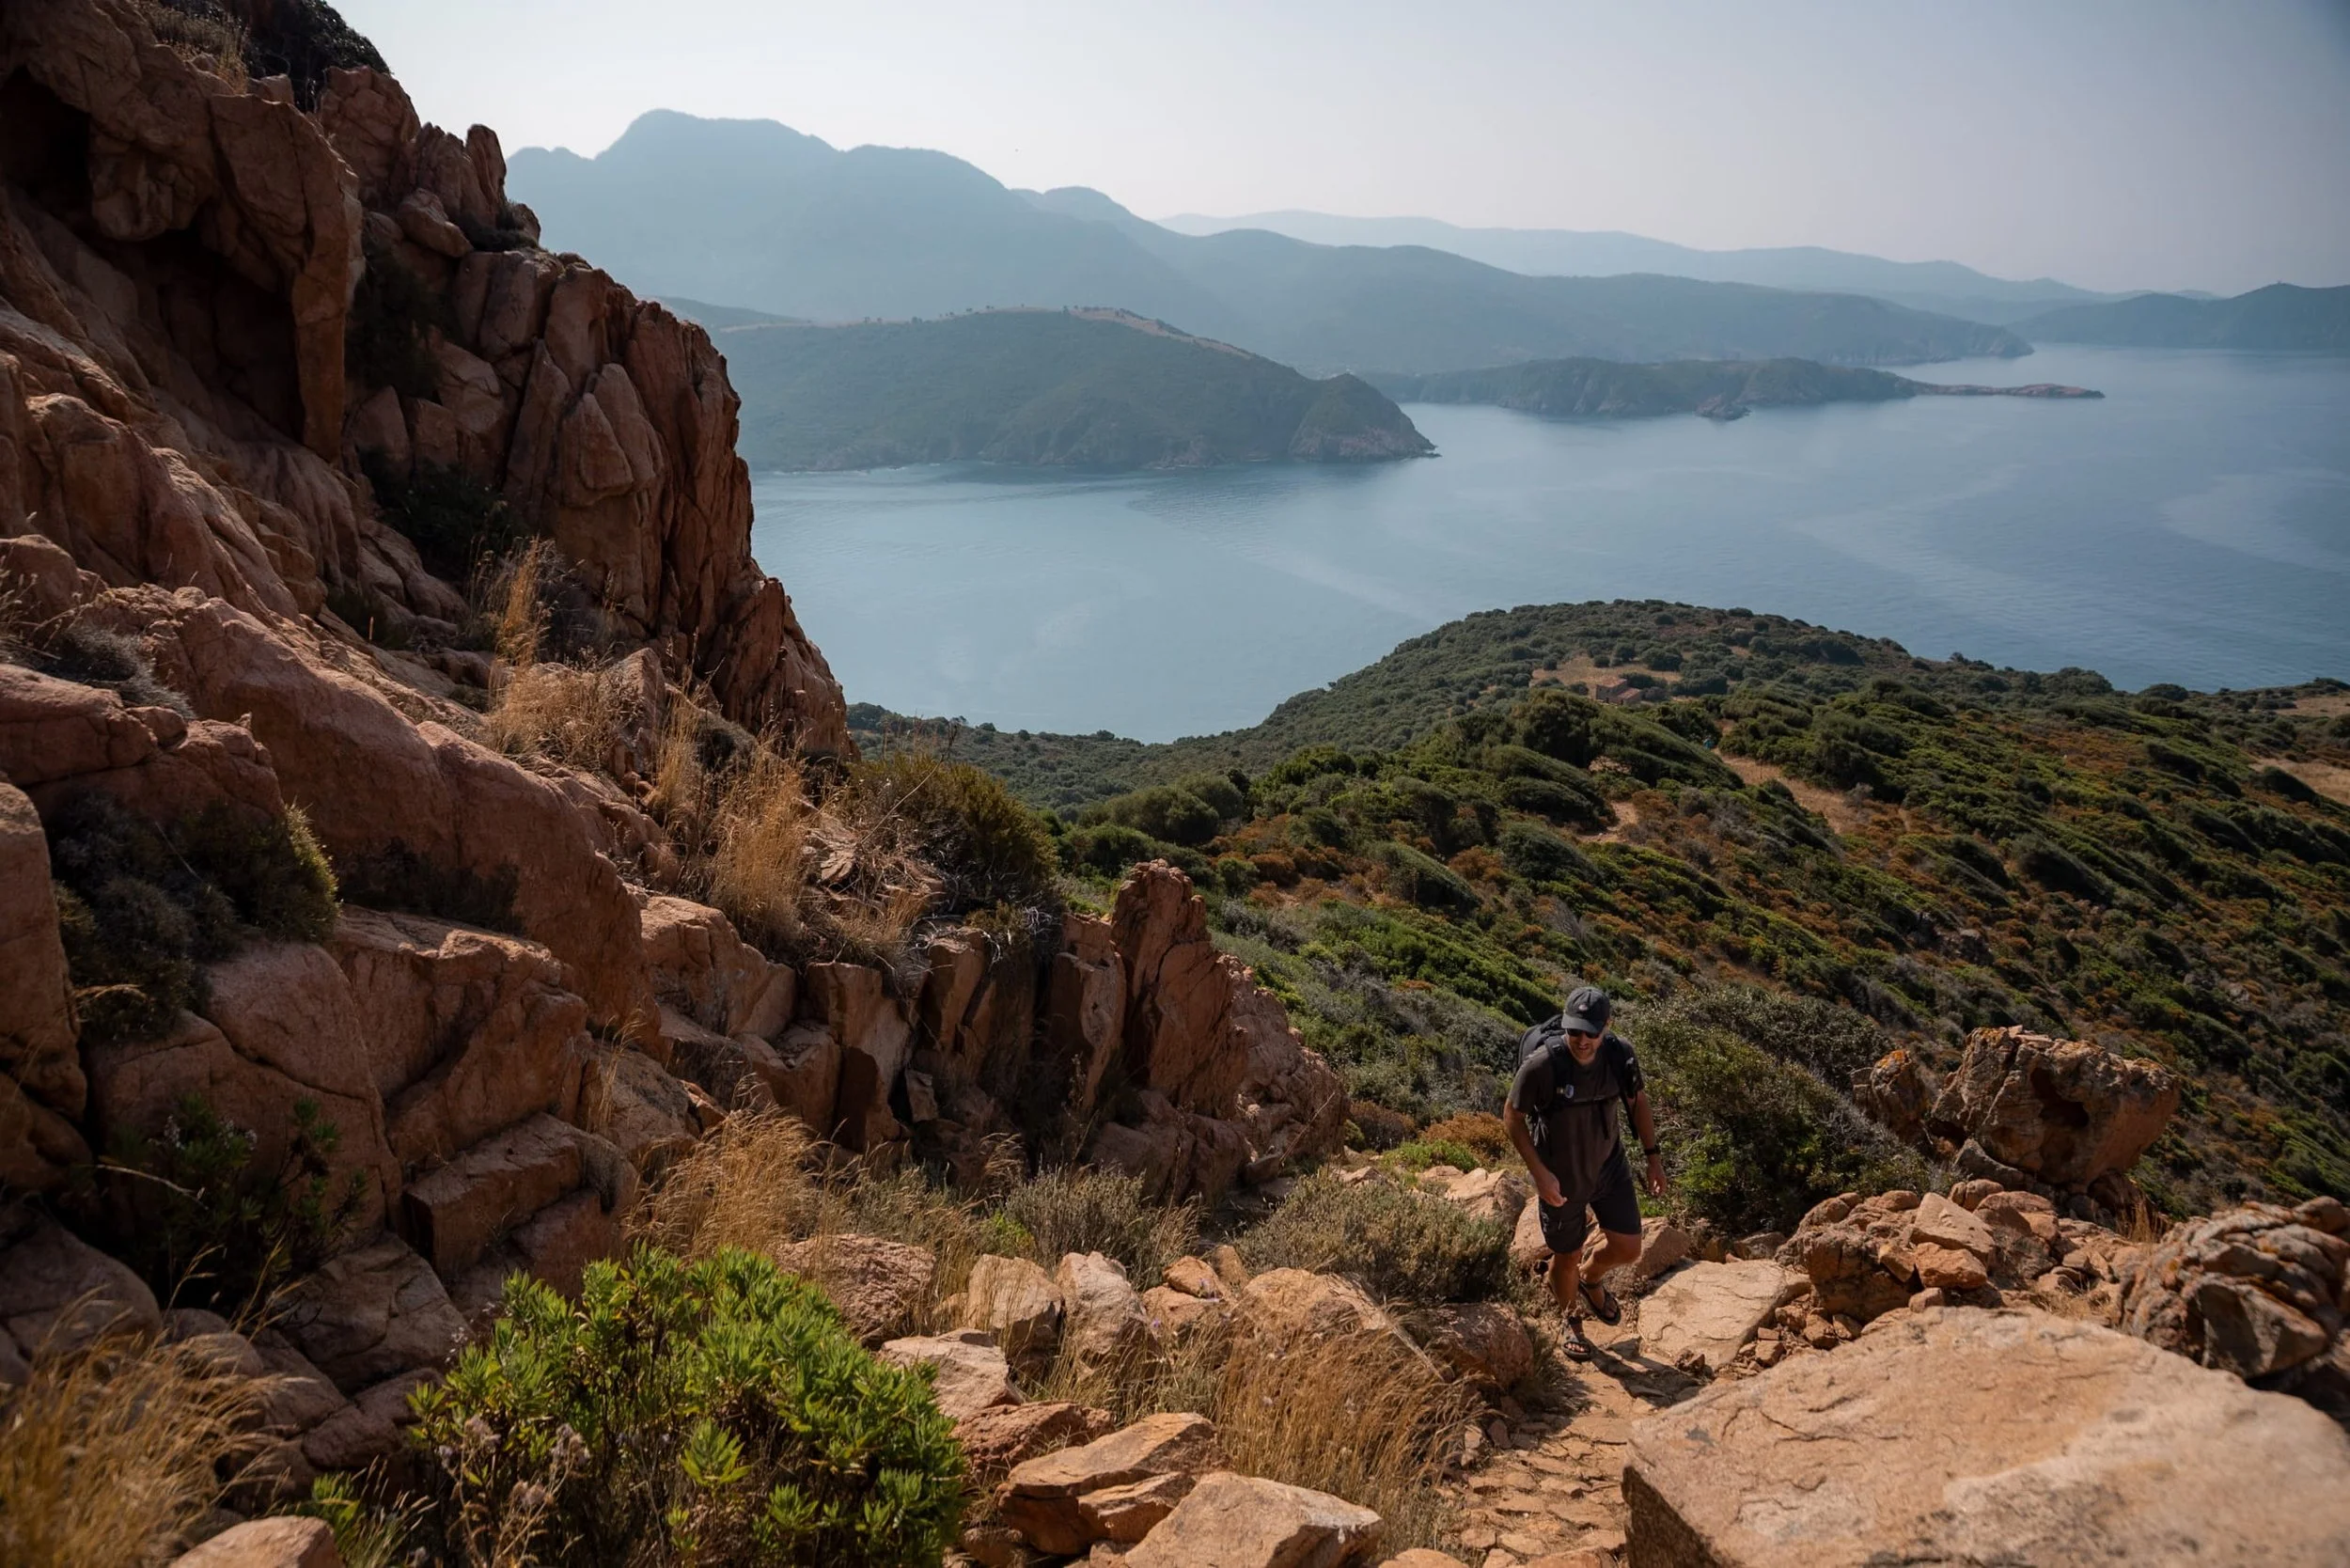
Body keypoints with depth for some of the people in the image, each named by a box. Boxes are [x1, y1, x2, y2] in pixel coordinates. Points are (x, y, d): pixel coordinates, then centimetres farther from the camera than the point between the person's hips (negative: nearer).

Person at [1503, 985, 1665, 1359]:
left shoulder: (1620, 1053, -18)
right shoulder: (1542, 1064, -31)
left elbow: (1638, 1101, 2)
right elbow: (1512, 1116, -17)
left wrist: (1654, 1157, 2)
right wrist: (1539, 1173, -21)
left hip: (1610, 1164, 3)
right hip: (1561, 1177, -3)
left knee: (1628, 1249, 6)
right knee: (1567, 1257, 12)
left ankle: (1591, 1279, 42)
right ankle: (1572, 1321, 43)